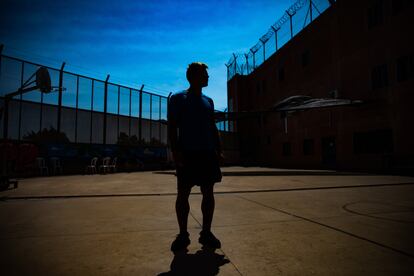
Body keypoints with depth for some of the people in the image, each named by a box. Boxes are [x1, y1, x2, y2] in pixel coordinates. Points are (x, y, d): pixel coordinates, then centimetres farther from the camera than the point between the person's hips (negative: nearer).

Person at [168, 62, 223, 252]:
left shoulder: (208, 101, 18)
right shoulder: (178, 98, 3)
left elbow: (213, 127, 17)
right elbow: (172, 126, -3)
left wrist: (218, 150, 8)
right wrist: (175, 150, -15)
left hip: (208, 153, 5)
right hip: (187, 154, -4)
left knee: (208, 193, 6)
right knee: (183, 194, 0)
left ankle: (206, 233, 18)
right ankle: (183, 235, 14)